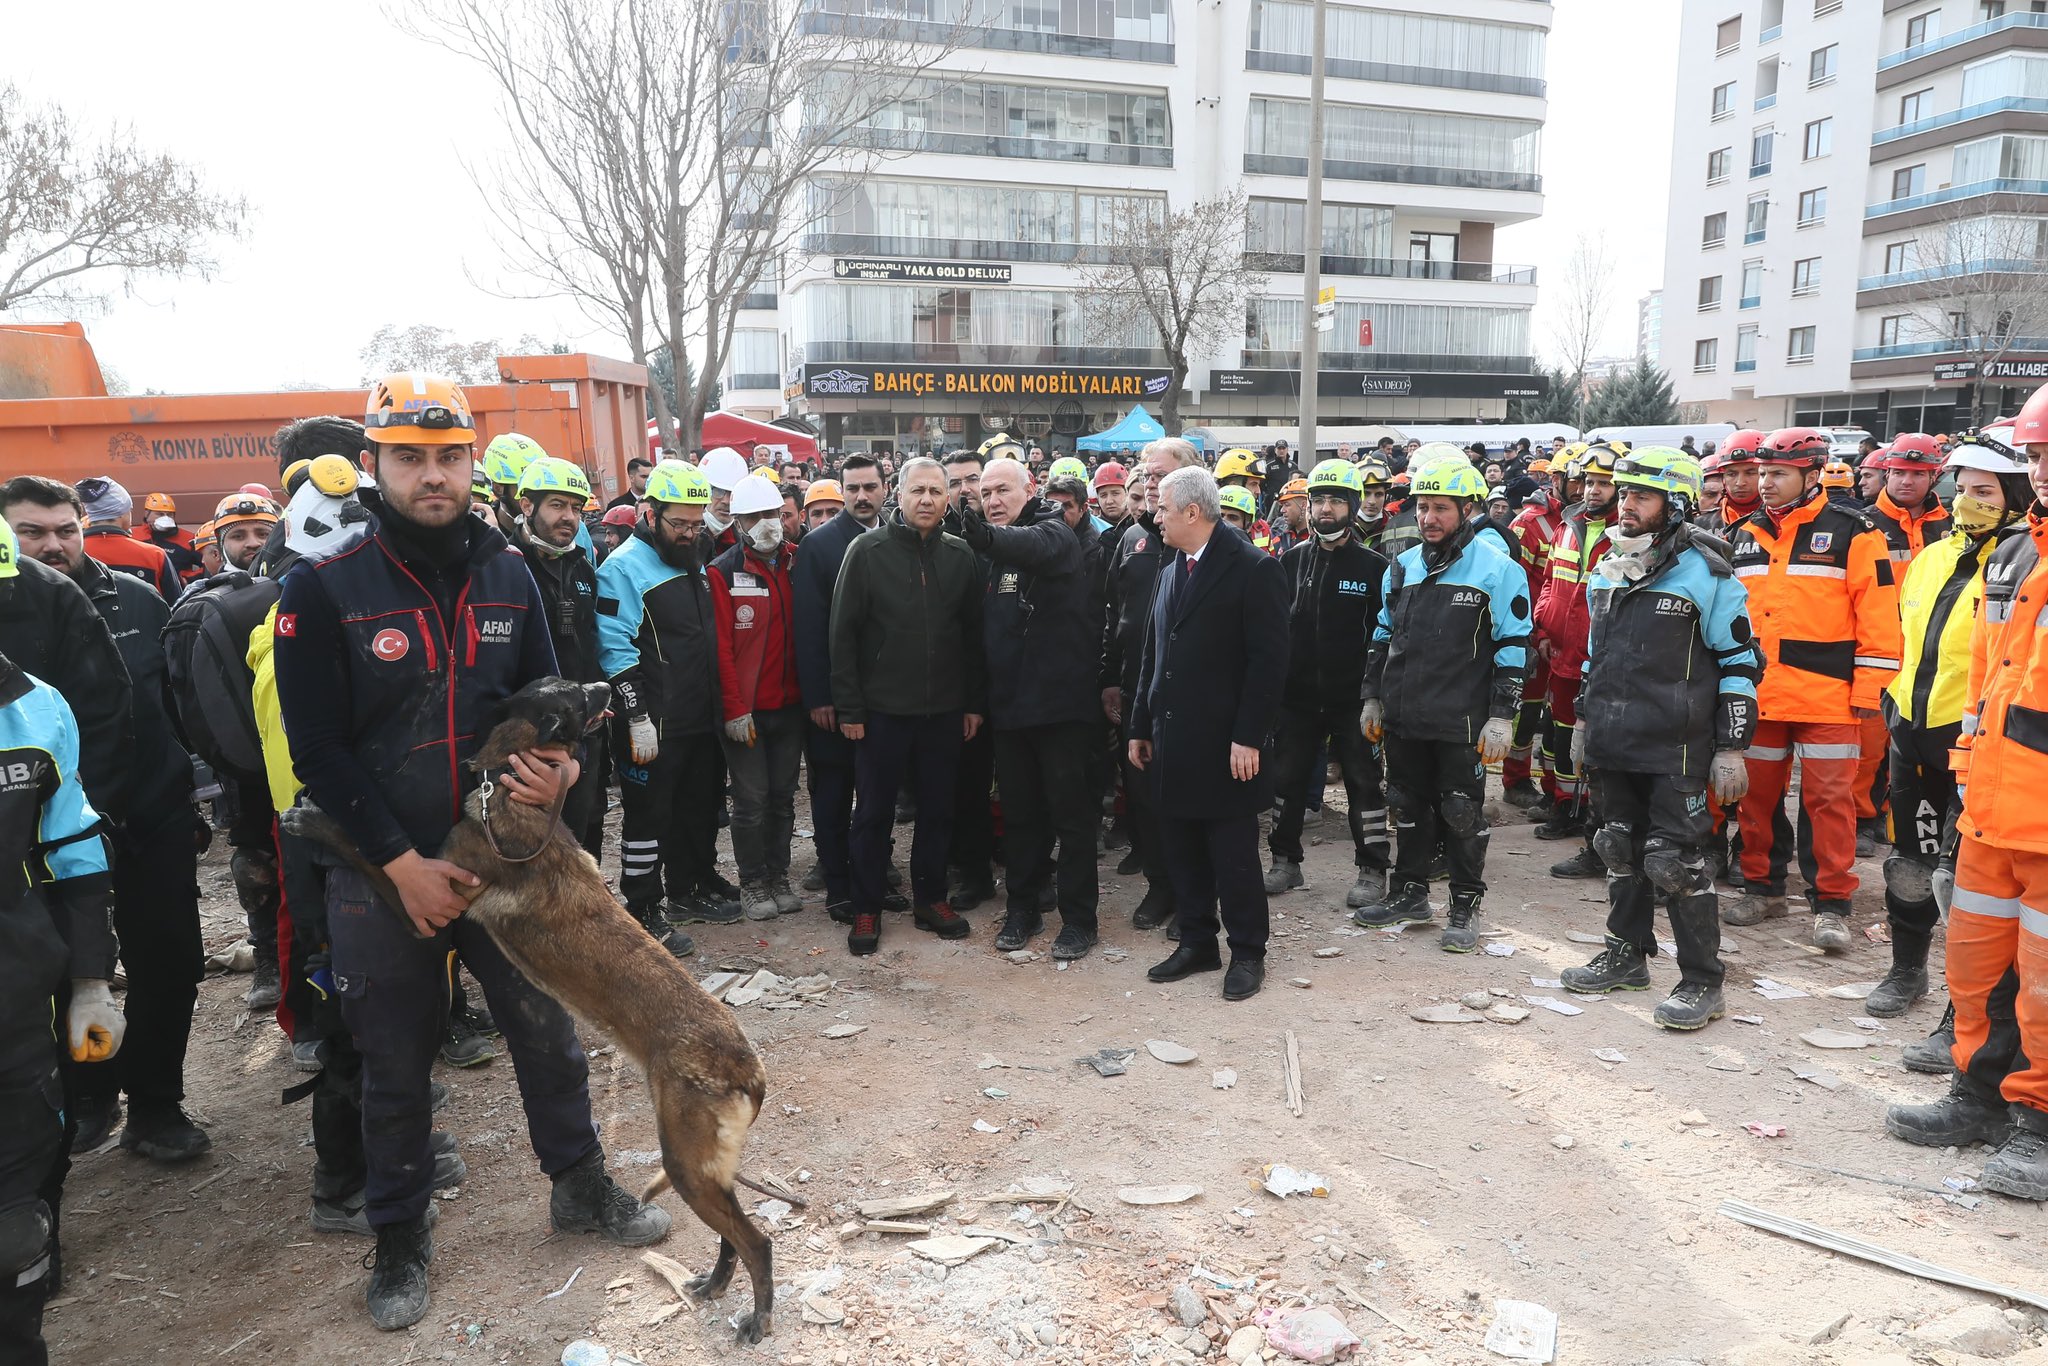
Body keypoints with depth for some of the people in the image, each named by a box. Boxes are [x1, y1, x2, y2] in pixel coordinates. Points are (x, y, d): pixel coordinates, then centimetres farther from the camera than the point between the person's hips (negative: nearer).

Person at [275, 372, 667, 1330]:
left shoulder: (508, 576, 0)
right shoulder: (323, 589, -12)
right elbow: (318, 749, -13)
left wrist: (560, 765, -12)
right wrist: (402, 864, -16)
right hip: (381, 875, -3)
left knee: (548, 1033, 15)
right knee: (396, 1066, 13)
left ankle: (579, 1186, 36)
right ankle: (399, 1236, 33)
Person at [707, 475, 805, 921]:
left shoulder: (798, 563, 6)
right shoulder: (724, 572, -7)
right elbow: (722, 646, -10)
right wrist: (735, 709, -13)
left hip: (790, 704, 4)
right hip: (745, 709, -4)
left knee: (783, 796, 12)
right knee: (751, 799, 2)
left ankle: (779, 876, 25)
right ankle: (752, 884, 17)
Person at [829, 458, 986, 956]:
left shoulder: (960, 555, 4)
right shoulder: (868, 550, -5)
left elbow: (973, 632, 8)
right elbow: (844, 632, -6)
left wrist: (975, 701, 5)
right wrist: (848, 706, -9)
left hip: (945, 709, 3)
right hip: (882, 708, -3)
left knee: (938, 808, 12)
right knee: (874, 812, 6)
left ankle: (930, 897, 28)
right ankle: (867, 909, 18)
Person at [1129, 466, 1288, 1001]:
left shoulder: (1255, 569, -10)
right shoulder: (1169, 573, 14)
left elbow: (1268, 660, -14)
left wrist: (1249, 737, -18)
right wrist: (1141, 727, 15)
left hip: (1225, 743, -7)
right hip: (1172, 740, 7)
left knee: (1234, 852, 3)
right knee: (1182, 850, 13)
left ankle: (1247, 951, 16)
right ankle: (1196, 942, 26)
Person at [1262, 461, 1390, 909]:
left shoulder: (1373, 566, -3)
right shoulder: (1291, 561, 6)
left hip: (1353, 700, -3)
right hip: (1297, 697, 4)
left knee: (1365, 783, 4)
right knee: (1286, 780, 10)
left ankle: (1372, 871, 15)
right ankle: (1285, 861, 25)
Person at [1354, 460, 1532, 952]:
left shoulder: (1497, 570, -8)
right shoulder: (1402, 567, 10)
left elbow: (1513, 647, -8)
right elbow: (1382, 636, 19)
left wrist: (1502, 715, -12)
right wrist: (1372, 697, 16)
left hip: (1461, 722, -5)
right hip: (1403, 717, 6)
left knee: (1462, 814, 5)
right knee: (1408, 806, 15)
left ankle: (1464, 907, 17)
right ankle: (1409, 893, 30)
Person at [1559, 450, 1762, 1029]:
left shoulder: (1705, 573, -9)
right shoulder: (1608, 569, 12)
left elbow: (1740, 661, -8)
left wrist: (1732, 747, -11)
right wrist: (1584, 716, 22)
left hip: (1674, 747, -7)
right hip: (1612, 741, 7)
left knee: (1675, 860, -5)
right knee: (1620, 849, 15)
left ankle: (1702, 982, 8)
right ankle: (1627, 955, 30)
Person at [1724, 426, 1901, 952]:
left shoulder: (1852, 533, -4)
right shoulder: (1745, 536, 11)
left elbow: (1878, 616, -6)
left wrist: (1870, 689, -10)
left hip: (1826, 696, -5)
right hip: (1756, 694, 5)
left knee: (1829, 799, 0)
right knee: (1758, 795, 11)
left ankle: (1831, 903, 10)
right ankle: (1763, 888, 25)